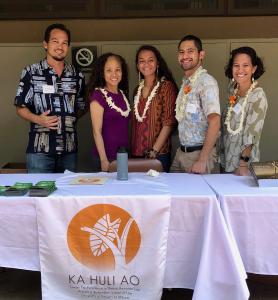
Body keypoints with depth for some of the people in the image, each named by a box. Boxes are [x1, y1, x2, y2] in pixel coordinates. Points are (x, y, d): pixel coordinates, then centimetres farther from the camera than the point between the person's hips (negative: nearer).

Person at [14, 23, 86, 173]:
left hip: (69, 149, 3)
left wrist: (69, 118, 2)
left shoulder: (77, 76, 8)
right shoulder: (31, 72, 1)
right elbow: (21, 107, 2)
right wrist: (38, 119, -15)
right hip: (39, 149, -3)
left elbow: (82, 108, 18)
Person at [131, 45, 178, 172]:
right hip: (136, 154, 5)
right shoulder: (138, 89, 10)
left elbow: (168, 123, -12)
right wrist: (132, 150, 6)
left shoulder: (167, 86, -7)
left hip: (159, 154, -5)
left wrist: (154, 151, -16)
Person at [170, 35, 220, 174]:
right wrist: (182, 149, 7)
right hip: (181, 151, 7)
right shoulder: (186, 82, 9)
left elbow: (214, 122, -23)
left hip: (199, 152, -7)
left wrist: (202, 160, -24)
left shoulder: (206, 81, -15)